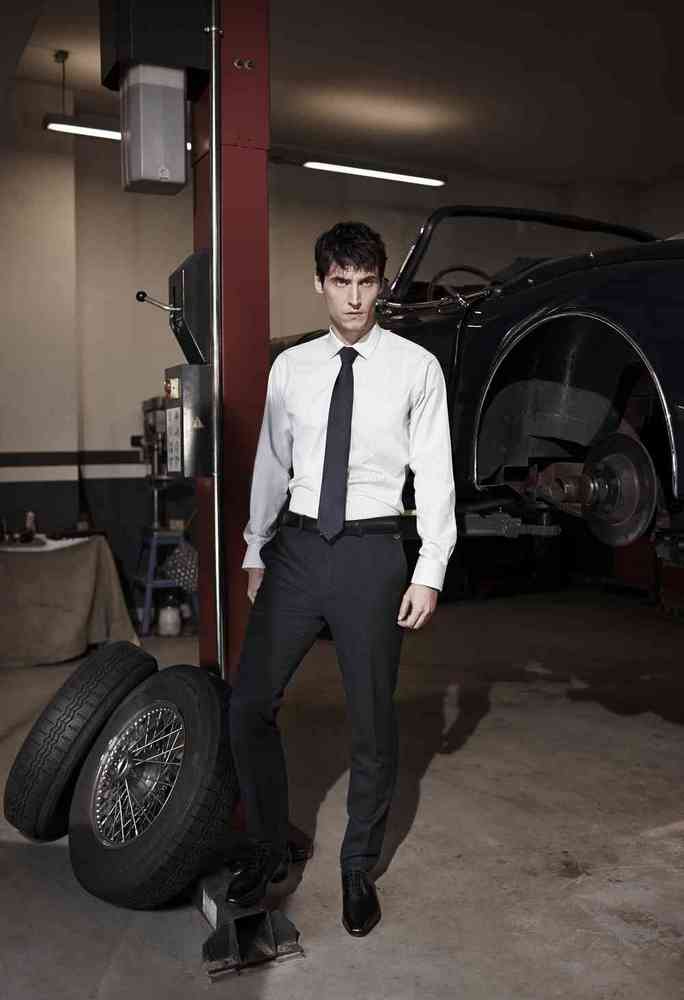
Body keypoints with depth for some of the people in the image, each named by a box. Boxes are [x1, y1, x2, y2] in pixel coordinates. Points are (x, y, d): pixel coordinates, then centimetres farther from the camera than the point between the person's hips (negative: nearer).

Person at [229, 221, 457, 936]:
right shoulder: (289, 367, 7)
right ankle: (268, 850, 26)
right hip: (297, 546, 3)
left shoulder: (416, 367, 0)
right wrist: (256, 551, 12)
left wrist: (429, 572, -7)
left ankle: (359, 866, 29)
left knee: (372, 719, 8)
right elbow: (271, 465, 12)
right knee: (249, 703, 4)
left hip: (372, 550, -2)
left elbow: (435, 474, -2)